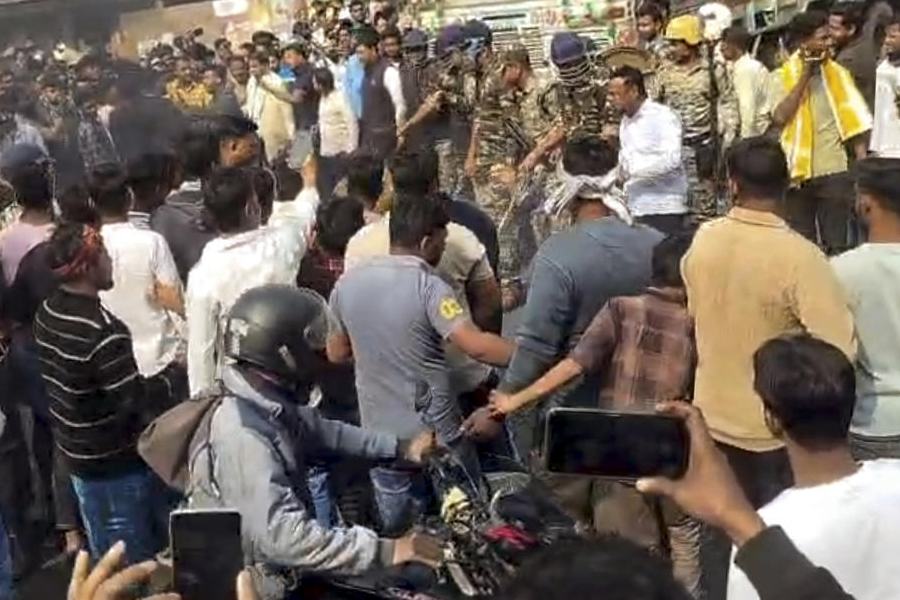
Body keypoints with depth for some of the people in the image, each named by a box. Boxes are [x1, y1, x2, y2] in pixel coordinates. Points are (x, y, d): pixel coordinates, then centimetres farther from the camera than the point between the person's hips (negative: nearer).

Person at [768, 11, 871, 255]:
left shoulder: (839, 74, 4)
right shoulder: (780, 77, 0)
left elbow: (853, 123, 3)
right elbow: (780, 117, -16)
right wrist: (805, 77, -11)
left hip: (834, 171, 1)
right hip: (798, 172, -1)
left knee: (837, 244, 5)